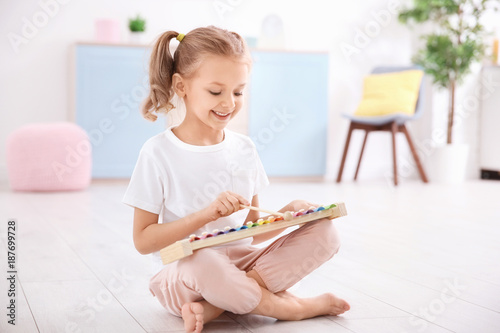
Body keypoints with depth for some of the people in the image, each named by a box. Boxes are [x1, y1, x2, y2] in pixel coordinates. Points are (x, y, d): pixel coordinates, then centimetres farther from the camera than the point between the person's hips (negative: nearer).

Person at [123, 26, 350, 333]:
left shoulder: (244, 148, 7)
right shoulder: (158, 153, -8)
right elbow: (143, 241, -11)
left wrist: (285, 217, -10)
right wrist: (207, 213, -22)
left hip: (242, 262, 6)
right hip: (181, 273, -5)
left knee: (324, 231, -12)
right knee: (202, 264, -41)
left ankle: (213, 307, -22)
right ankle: (295, 307, -13)